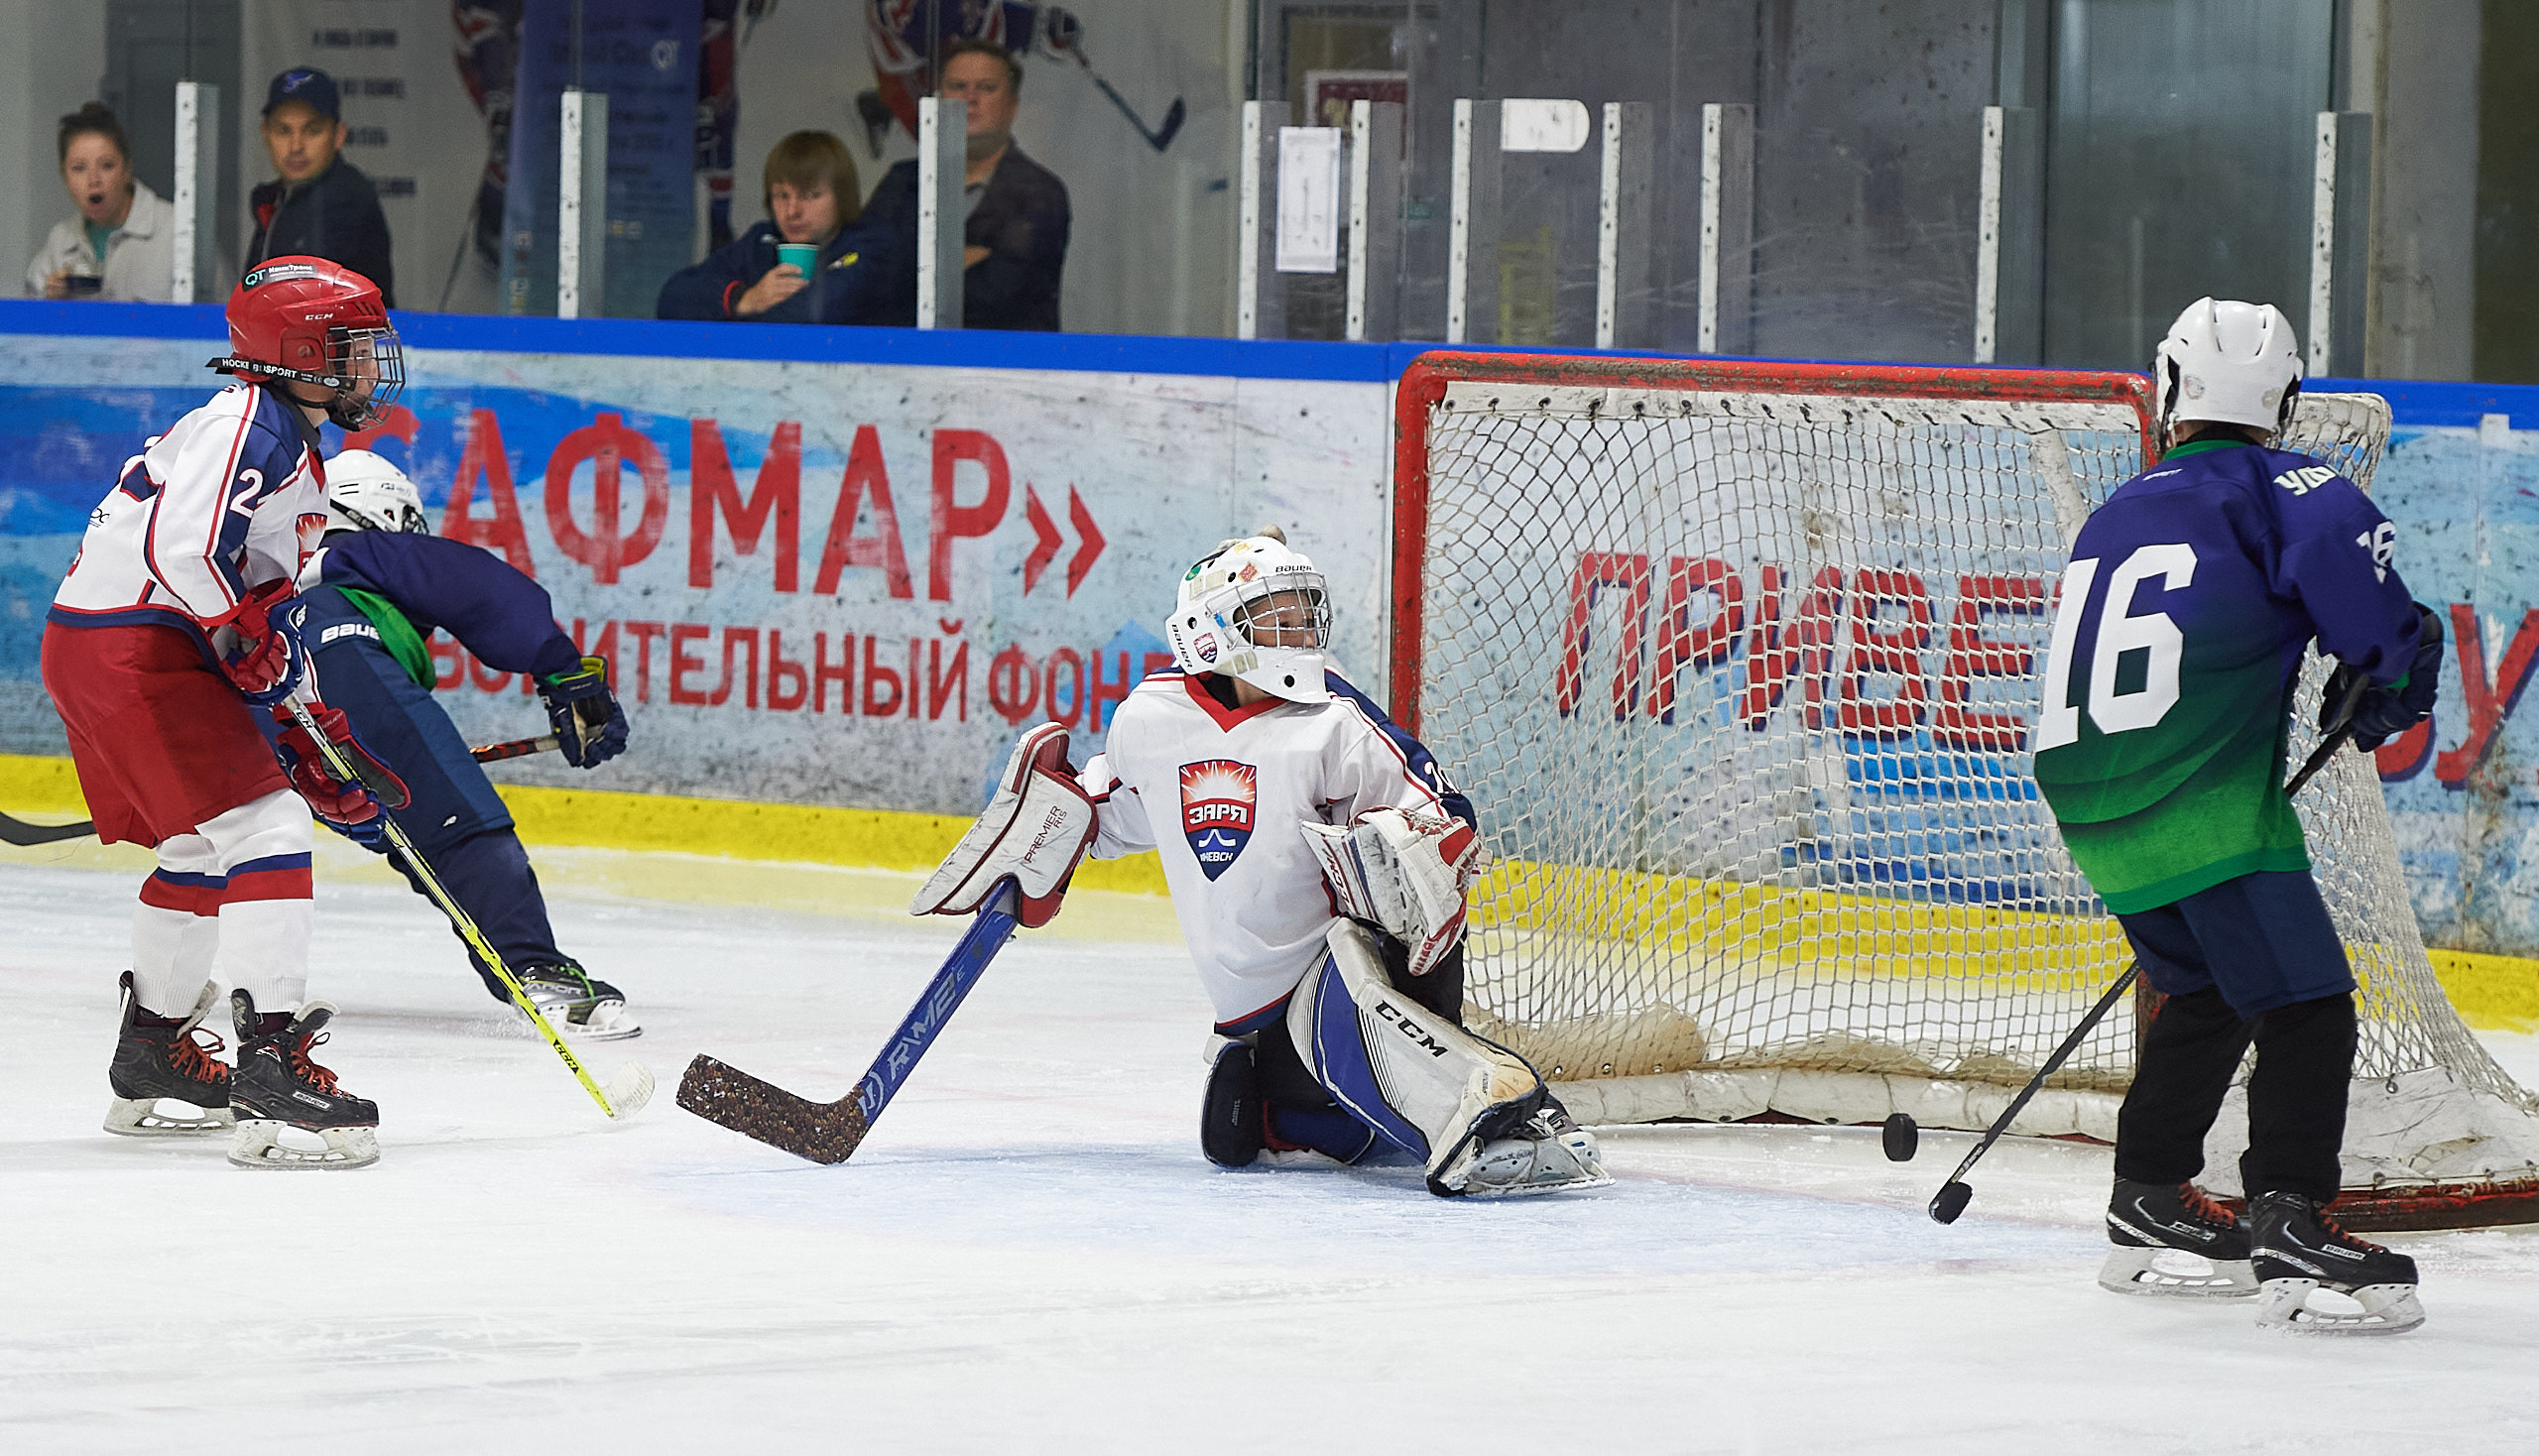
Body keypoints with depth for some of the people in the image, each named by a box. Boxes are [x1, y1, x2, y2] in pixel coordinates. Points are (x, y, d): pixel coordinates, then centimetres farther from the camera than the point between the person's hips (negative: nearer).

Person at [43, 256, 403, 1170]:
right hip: (129, 644, -11)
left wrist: (313, 715, 22)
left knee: (203, 849, 21)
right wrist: (250, 641, -16)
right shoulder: (247, 426, -14)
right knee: (263, 829, -15)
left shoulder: (297, 450, 20)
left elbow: (268, 596, 26)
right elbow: (185, 548, -27)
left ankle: (153, 1051, 35)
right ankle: (273, 1065, -21)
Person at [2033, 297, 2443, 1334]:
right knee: (2306, 1007, -10)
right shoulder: (2261, 487, 3)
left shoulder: (2116, 516, 25)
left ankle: (2149, 1207, 30)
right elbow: (2339, 533, -19)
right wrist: (2391, 669, -8)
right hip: (2206, 805, -8)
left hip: (2097, 803, 8)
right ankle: (2290, 1233, -24)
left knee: (2209, 991, 25)